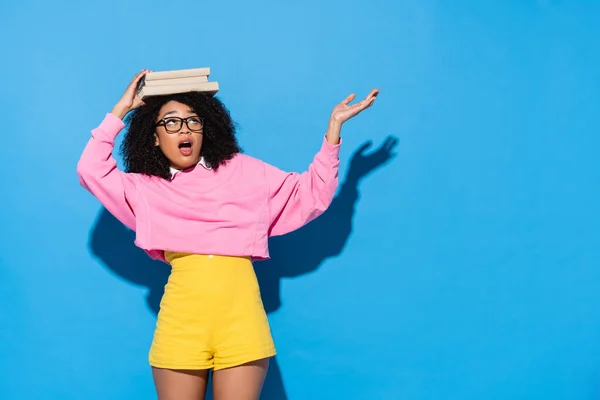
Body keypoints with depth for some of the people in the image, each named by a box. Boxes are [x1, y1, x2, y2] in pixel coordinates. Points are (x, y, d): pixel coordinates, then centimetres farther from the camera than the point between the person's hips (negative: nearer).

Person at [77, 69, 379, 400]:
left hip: (241, 312, 0)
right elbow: (90, 170, 9)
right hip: (181, 315, 0)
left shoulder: (244, 171, 17)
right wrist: (121, 110, 14)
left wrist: (334, 127, 10)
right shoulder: (145, 188, 18)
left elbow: (311, 194, 16)